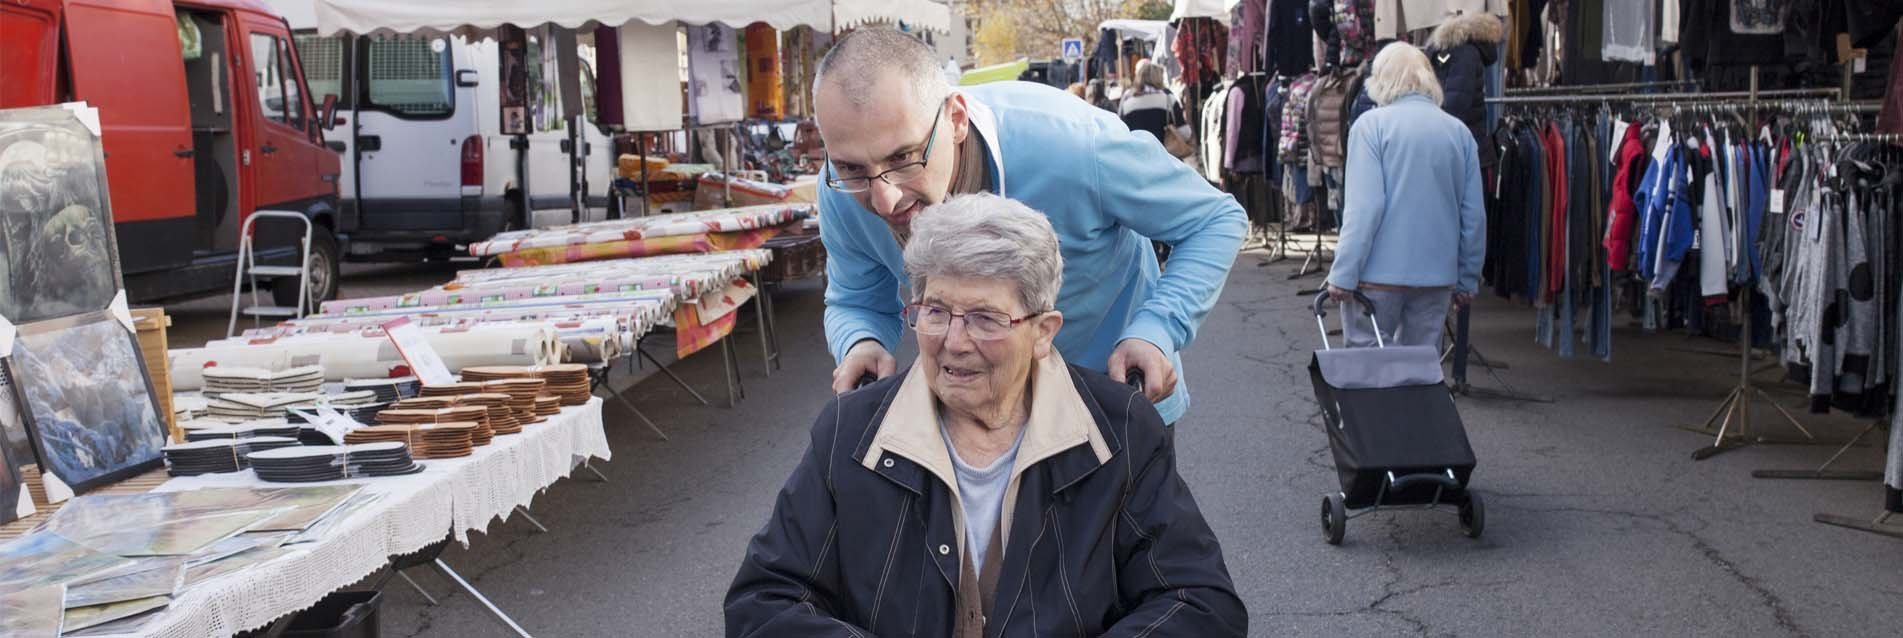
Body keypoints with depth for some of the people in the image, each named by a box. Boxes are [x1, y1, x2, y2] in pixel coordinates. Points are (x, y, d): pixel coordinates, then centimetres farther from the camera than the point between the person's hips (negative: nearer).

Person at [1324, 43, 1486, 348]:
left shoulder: (1372, 125, -5)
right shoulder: (1459, 132, 7)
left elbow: (1363, 207, -14)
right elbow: (1474, 214, 7)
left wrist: (1343, 275, -12)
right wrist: (1468, 279, 15)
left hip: (1379, 274, -4)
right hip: (1437, 275, 4)